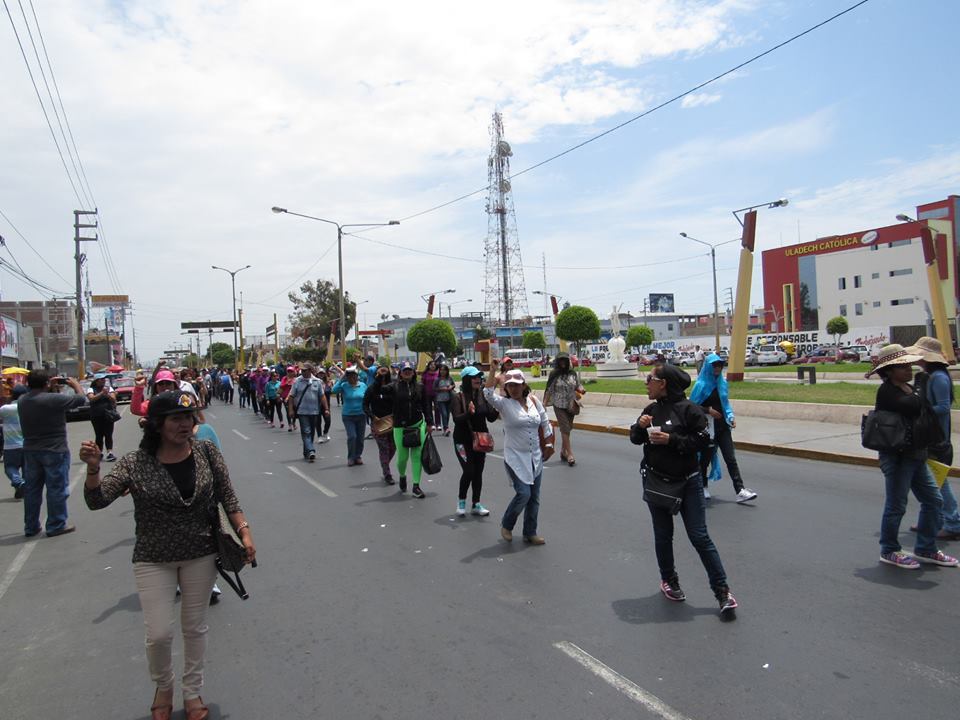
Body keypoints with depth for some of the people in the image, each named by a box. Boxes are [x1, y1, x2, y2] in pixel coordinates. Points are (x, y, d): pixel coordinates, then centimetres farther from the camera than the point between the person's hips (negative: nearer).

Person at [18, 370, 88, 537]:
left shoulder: (22, 401, 2)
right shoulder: (54, 399, -20)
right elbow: (81, 399, -11)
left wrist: (52, 389, 15)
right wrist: (75, 384, 6)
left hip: (30, 451, 7)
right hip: (54, 451, -7)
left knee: (32, 489, 15)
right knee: (56, 489, 3)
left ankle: (31, 527, 23)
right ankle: (56, 526, 9)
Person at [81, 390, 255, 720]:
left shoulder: (206, 452, -9)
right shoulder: (136, 463, -12)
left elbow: (227, 497, -3)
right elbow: (97, 501, -15)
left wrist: (244, 532, -10)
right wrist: (93, 468, -32)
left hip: (201, 556, 1)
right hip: (153, 560, -1)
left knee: (195, 628, 14)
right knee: (159, 634, 1)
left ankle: (192, 692, 38)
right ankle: (163, 686, 35)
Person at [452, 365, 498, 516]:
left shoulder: (483, 396, 1)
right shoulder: (458, 397, -11)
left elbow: (491, 417, 2)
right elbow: (456, 419, -22)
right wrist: (469, 413, -39)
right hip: (463, 440, -4)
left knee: (478, 472, 8)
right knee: (468, 471, -9)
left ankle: (475, 504, 21)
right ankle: (461, 501, 15)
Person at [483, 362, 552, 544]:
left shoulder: (533, 400, 4)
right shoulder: (504, 403, -9)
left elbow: (545, 423, 12)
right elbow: (488, 394, -28)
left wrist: (549, 444, 12)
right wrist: (493, 371, -33)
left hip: (535, 457, 5)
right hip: (515, 458, -5)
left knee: (534, 497, 11)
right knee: (523, 493, -15)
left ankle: (530, 533, 26)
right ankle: (506, 525, 11)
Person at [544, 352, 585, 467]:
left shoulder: (573, 373, 4)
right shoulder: (553, 374, -3)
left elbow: (578, 385, 12)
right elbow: (549, 390, -1)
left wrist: (581, 390, -9)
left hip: (571, 405, 3)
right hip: (559, 405, -3)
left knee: (567, 429, 12)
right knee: (565, 429, -8)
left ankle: (563, 452, 27)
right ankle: (570, 454, -6)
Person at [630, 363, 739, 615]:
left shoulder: (688, 409, -13)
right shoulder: (651, 410, 5)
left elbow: (703, 440, -16)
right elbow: (635, 439, 12)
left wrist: (671, 439, -23)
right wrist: (640, 426, -9)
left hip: (687, 483, -5)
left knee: (699, 536, -2)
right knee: (663, 535, 14)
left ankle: (722, 590, 9)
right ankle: (668, 581, 32)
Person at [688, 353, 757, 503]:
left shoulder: (722, 383, 6)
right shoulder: (701, 384, -9)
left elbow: (725, 403, 15)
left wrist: (731, 416, -1)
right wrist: (708, 410, -18)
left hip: (722, 427, 4)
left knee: (731, 458, -2)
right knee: (705, 457, 11)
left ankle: (740, 491, -4)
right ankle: (703, 487, 30)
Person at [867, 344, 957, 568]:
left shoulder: (907, 388, 13)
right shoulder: (887, 391, -15)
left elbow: (921, 415, 19)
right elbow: (913, 406, -30)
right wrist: (921, 382, -13)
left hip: (915, 456, 9)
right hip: (896, 457, -9)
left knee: (933, 500, 13)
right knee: (896, 506, 0)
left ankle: (925, 549, 27)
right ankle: (889, 551, 17)